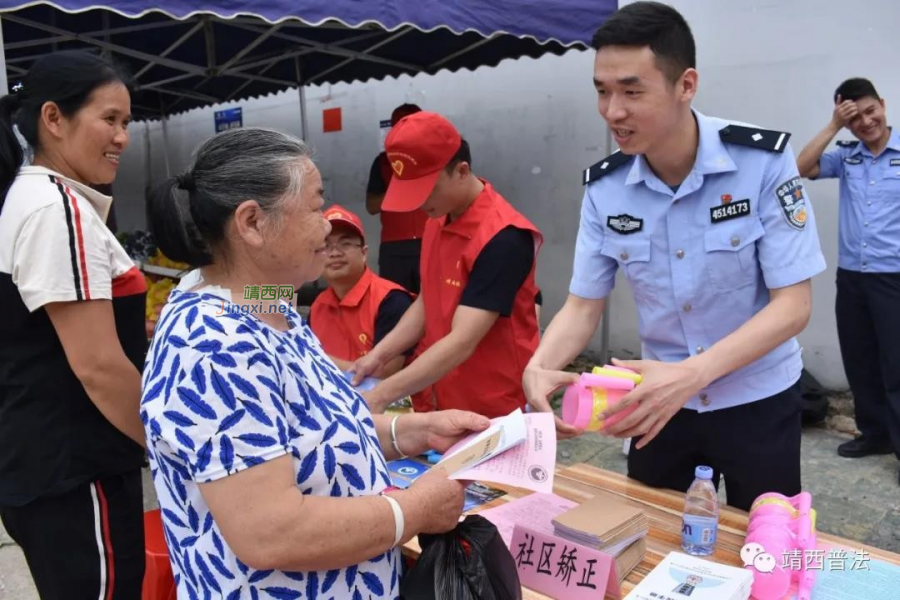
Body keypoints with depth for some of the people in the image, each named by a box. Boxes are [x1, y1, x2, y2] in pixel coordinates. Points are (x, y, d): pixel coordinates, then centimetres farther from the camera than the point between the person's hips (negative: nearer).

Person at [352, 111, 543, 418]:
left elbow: (462, 343, -27)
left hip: (495, 411, -7)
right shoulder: (436, 221, 2)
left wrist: (380, 396, -28)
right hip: (443, 400, 7)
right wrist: (377, 355, -1)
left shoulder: (502, 238, -24)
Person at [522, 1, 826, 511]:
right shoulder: (603, 187, -10)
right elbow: (583, 305, -5)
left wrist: (692, 373, -35)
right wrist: (539, 366, -26)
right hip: (662, 398, 3)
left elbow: (793, 304, -20)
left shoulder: (764, 160, -20)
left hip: (757, 401, -2)